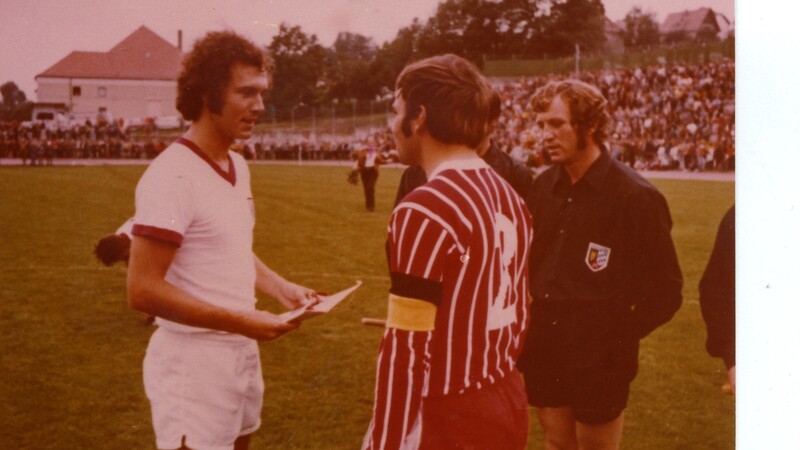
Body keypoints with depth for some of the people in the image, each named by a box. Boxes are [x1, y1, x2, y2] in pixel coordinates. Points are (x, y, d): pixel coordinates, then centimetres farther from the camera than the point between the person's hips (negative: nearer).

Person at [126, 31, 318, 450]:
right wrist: (241, 321, -23)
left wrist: (281, 288, 5)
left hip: (241, 353, 9)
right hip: (193, 362, -9)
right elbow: (144, 290, -23)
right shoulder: (173, 175, -20)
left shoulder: (238, 166, 9)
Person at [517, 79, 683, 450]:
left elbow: (666, 290, -10)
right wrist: (532, 320, 6)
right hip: (543, 354, 6)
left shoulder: (636, 197, -14)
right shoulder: (543, 186, 4)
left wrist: (619, 335, -10)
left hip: (598, 361, -5)